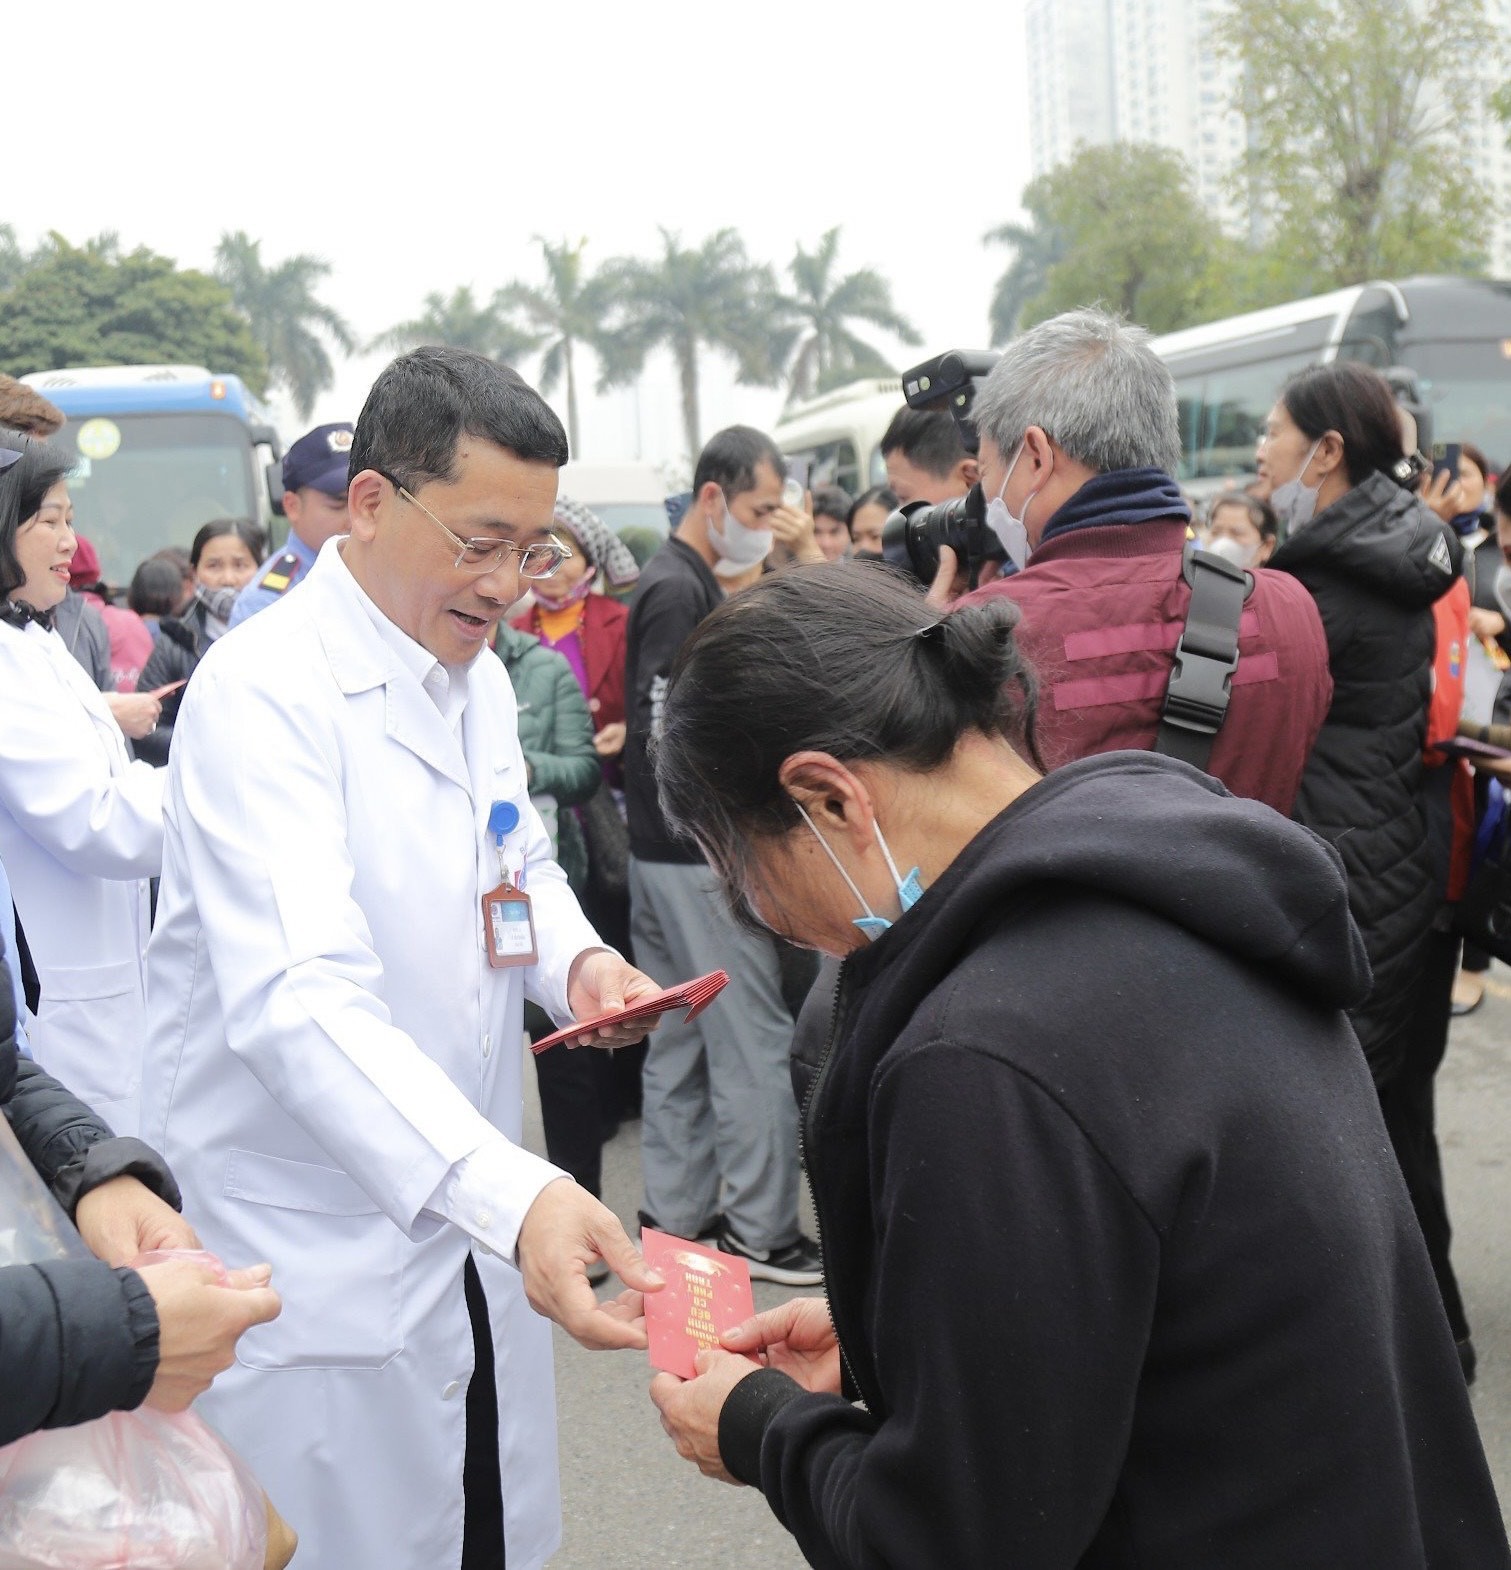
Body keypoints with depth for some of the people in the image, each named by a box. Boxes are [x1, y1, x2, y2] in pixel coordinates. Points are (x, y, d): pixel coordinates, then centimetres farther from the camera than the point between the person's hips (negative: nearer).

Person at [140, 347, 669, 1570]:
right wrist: (512, 1191, -46)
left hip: (476, 1234, 8)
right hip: (316, 1271, -8)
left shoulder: (480, 679, 7)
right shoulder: (263, 693, -21)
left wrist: (578, 959, -2)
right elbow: (298, 997, -33)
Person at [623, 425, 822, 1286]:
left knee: (685, 1039, 15)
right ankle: (761, 1230, 6)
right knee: (757, 1045, -3)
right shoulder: (679, 591, -16)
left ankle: (676, 1214, 24)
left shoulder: (689, 582, 15)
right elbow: (667, 739, -22)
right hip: (701, 857, -10)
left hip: (668, 855, 10)